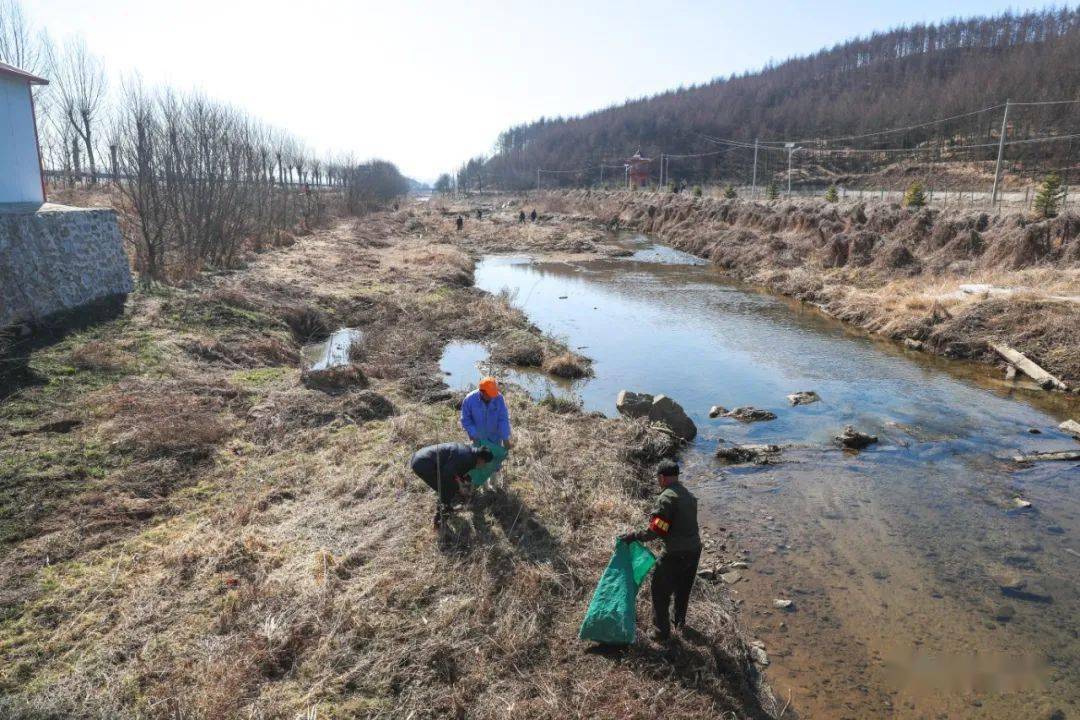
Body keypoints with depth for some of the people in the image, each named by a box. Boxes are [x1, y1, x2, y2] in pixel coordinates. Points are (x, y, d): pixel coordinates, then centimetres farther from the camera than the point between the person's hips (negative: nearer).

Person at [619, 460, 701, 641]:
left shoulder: (666, 498, -18)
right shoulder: (689, 495, 9)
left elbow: (655, 530, -21)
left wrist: (633, 536, -11)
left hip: (676, 554, -8)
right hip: (695, 549, 8)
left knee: (661, 592, 8)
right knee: (683, 588, 26)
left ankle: (662, 631, 14)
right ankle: (680, 622, 43)